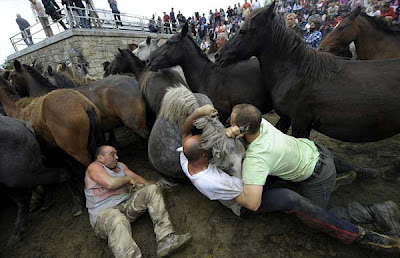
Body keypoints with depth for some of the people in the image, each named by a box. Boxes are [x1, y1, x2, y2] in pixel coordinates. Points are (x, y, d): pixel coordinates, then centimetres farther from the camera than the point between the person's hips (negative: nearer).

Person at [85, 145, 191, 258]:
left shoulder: (120, 165, 21)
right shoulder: (94, 167, -3)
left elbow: (135, 177, 20)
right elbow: (109, 183, -20)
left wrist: (149, 186, 7)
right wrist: (128, 178, -3)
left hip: (127, 204, 7)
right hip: (104, 213, -7)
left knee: (153, 189, -10)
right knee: (118, 221, -41)